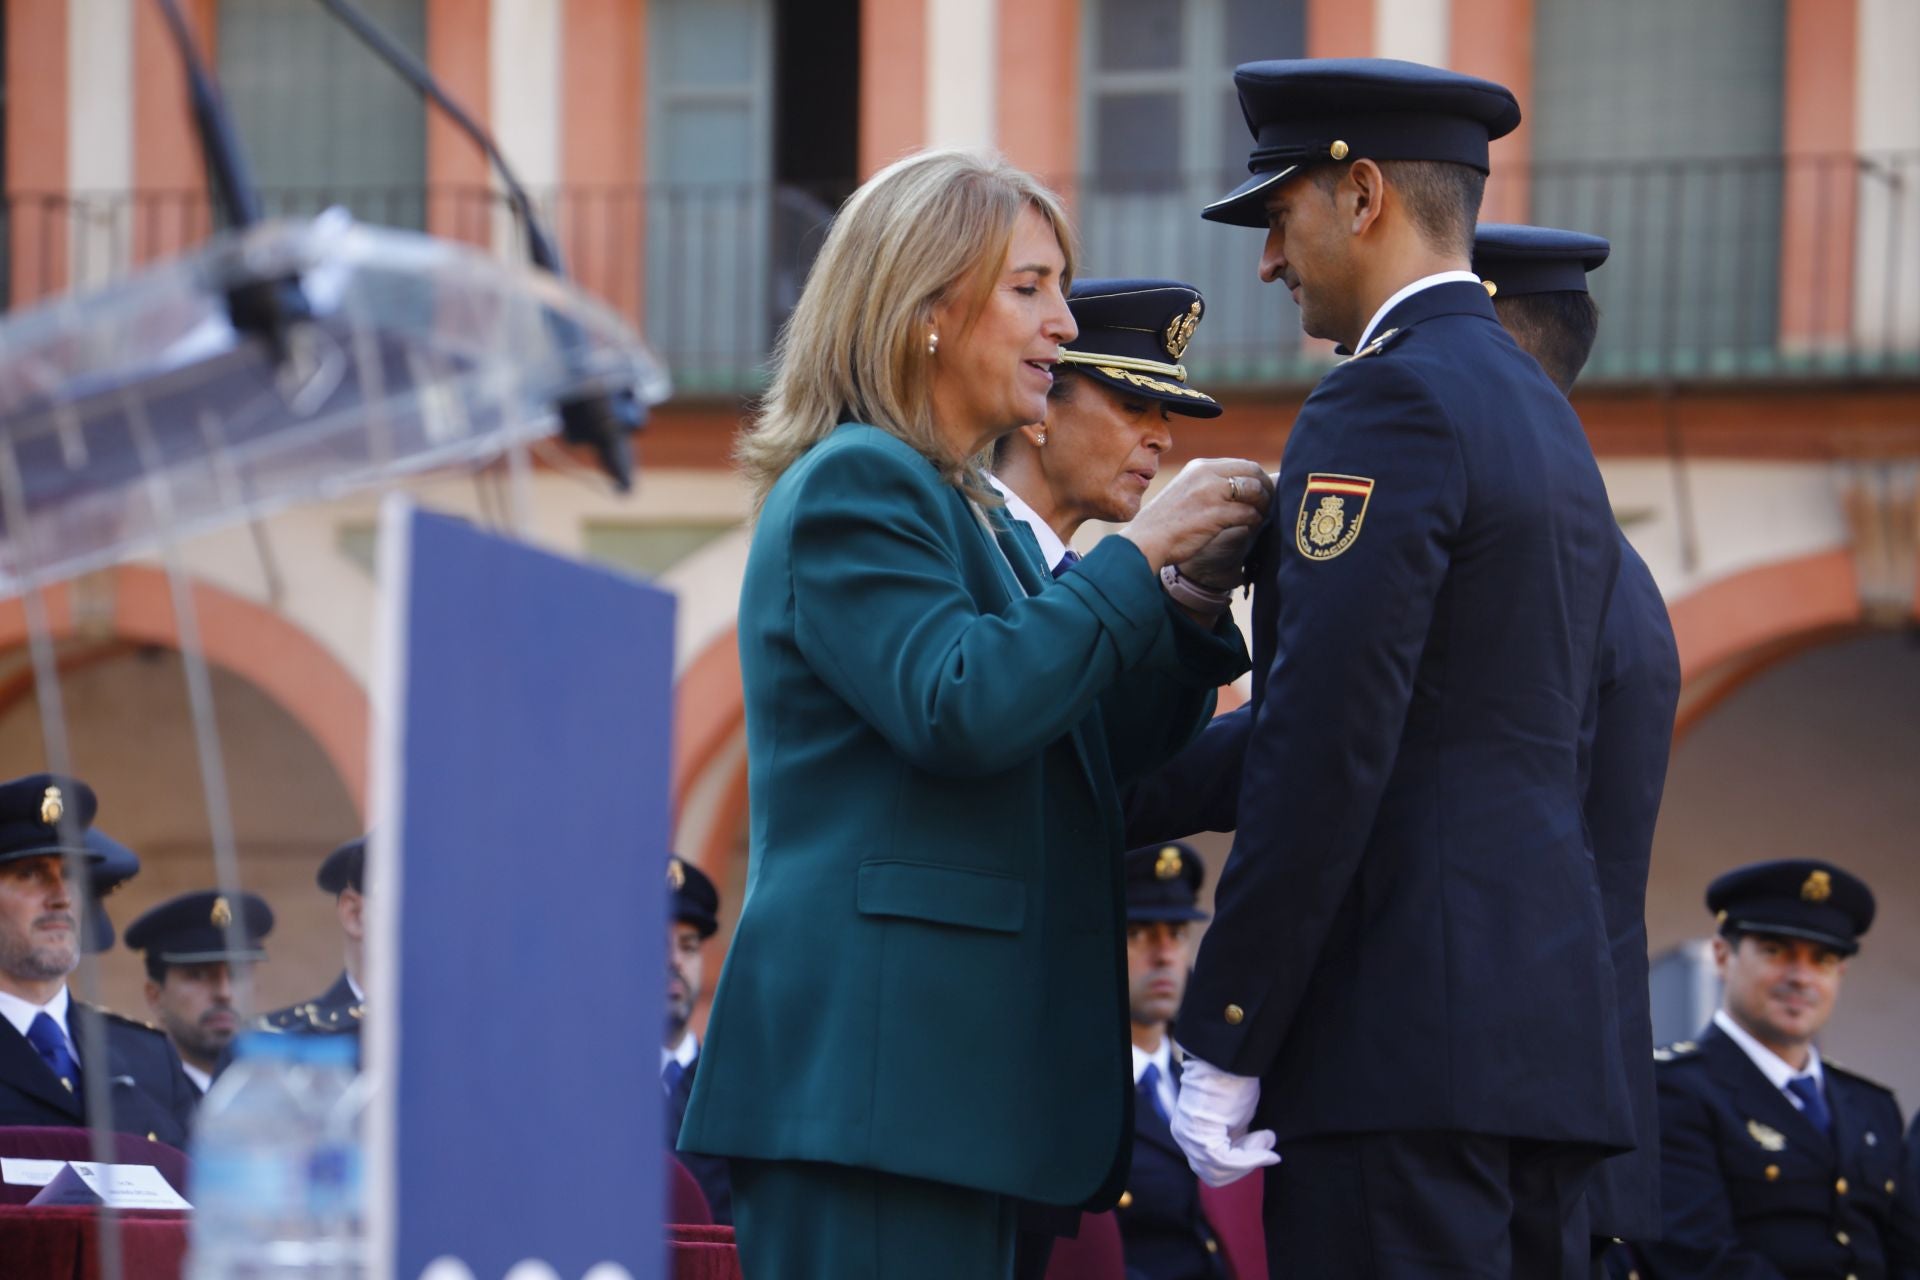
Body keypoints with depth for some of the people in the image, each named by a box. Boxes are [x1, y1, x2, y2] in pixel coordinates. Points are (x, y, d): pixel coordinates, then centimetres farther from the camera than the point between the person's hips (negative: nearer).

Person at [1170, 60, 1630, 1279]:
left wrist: (1223, 1046, -13)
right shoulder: (1544, 413, 20)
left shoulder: (1388, 403, -9)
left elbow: (1325, 755, -16)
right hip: (1545, 1034, 9)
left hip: (1403, 1042, -9)